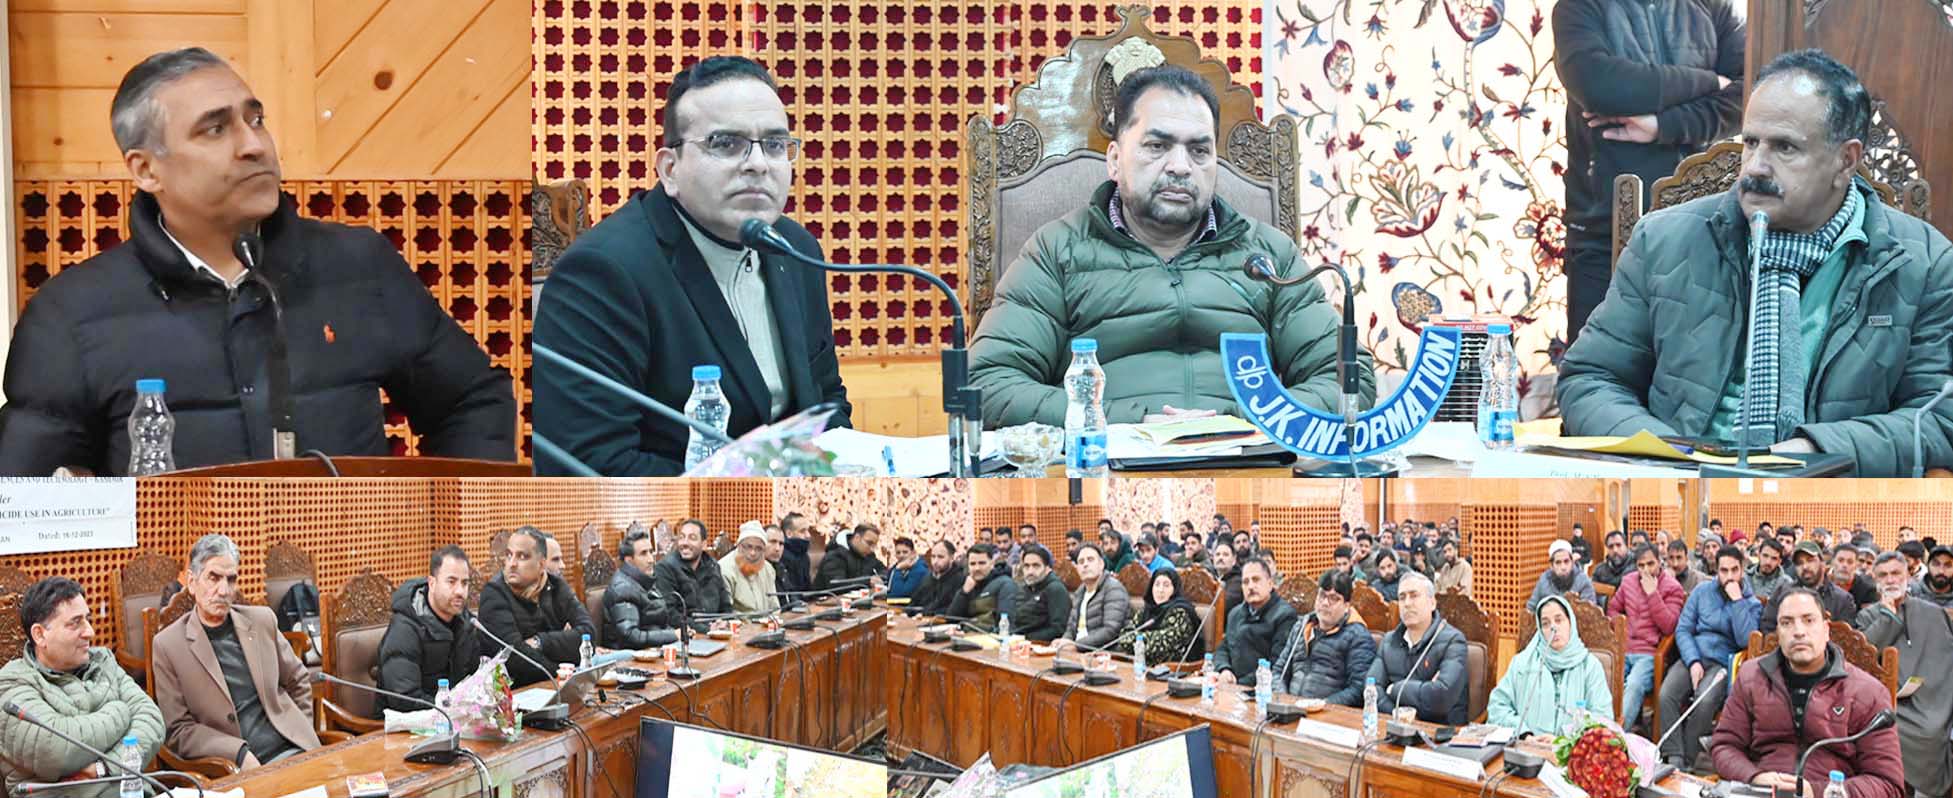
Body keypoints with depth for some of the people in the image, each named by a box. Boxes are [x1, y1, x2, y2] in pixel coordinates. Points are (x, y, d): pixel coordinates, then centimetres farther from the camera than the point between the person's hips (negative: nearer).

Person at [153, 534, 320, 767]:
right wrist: (240, 754, -13)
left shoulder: (261, 620, 10)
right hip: (231, 770, -3)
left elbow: (299, 681, 23)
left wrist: (301, 734, 11)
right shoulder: (167, 645, 1)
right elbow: (178, 730, -2)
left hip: (289, 750, 3)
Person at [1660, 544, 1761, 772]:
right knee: (1667, 694, -30)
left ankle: (1687, 760, -26)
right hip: (1693, 657, 2)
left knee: (1705, 700, -35)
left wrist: (1737, 600, -10)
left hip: (1722, 663, -2)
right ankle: (1673, 757, -30)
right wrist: (1693, 662, -9)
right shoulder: (1703, 591, 12)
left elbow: (1745, 640, -10)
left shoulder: (1752, 604, 7)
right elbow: (1683, 629, 7)